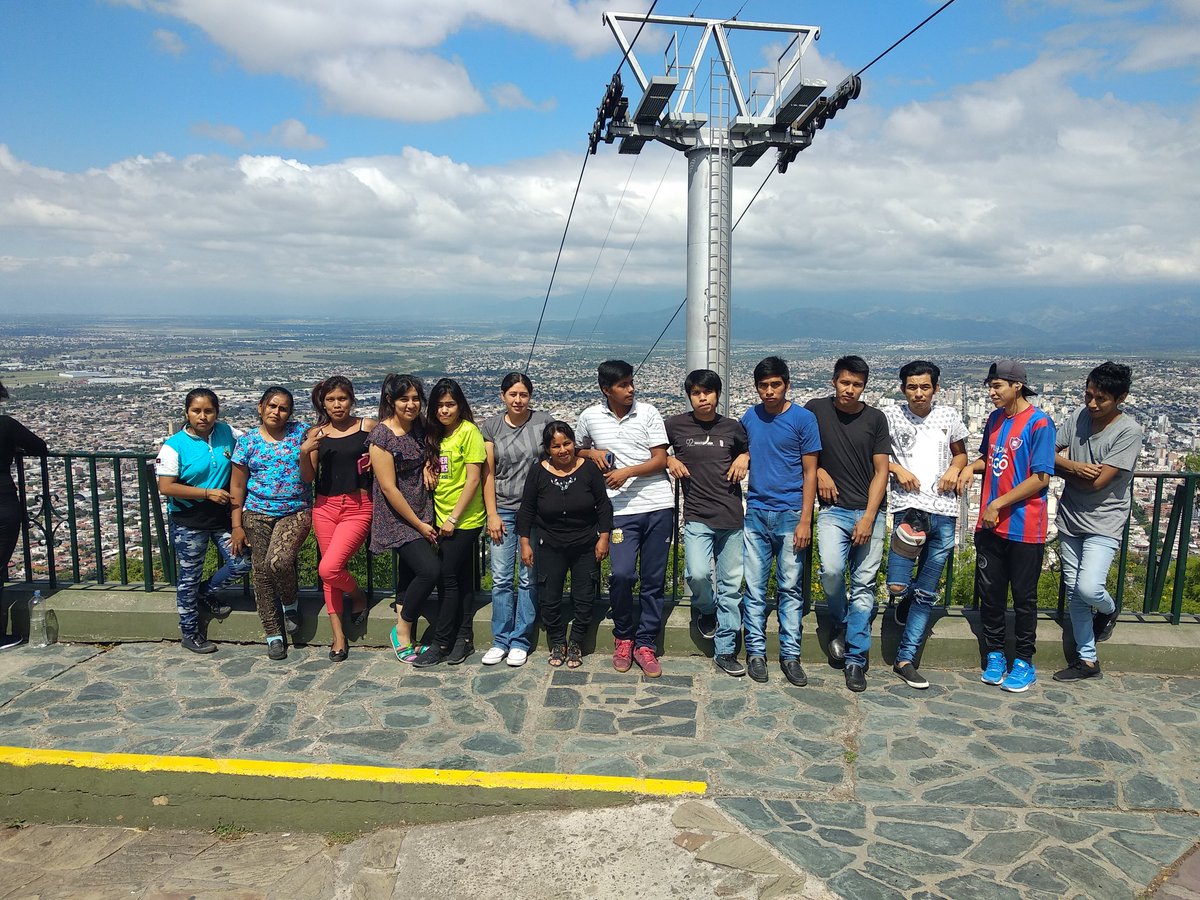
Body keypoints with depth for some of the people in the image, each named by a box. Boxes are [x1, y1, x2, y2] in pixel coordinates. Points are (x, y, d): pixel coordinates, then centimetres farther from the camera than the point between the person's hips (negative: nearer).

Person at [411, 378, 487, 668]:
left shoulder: (468, 432, -12)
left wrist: (453, 518, -15)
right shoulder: (437, 434, 11)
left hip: (465, 520, -7)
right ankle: (464, 639, 18)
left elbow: (474, 479, -15)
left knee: (450, 579, -2)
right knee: (462, 580, 11)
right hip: (444, 518, 7)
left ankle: (441, 644, 7)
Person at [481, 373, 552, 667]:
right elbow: (488, 473, 3)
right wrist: (492, 514, -1)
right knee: (501, 578, 2)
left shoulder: (543, 422, -1)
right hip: (503, 510, 1)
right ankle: (500, 640, 14)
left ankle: (520, 641, 14)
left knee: (528, 578, 3)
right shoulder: (491, 427, 3)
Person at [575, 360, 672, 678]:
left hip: (658, 505, 1)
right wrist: (593, 453, -1)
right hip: (622, 509, 0)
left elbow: (661, 460, -2)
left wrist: (628, 472, -16)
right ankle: (623, 636, 13)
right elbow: (578, 450, 22)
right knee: (621, 574, -13)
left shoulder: (648, 413, 0)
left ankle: (645, 644, 19)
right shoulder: (589, 417, 4)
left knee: (653, 580, 5)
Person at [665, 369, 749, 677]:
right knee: (698, 574, -21)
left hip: (731, 516, 2)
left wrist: (745, 458, 4)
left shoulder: (732, 427, 7)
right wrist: (669, 460, -1)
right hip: (697, 516, -2)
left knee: (731, 584, 5)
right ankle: (706, 608, 16)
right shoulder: (675, 425, 2)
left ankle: (725, 651, 18)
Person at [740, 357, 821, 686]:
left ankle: (790, 655, 13)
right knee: (755, 587, 5)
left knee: (790, 588, 5)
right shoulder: (749, 418, 7)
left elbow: (810, 472, -4)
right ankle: (755, 651, 14)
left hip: (790, 515, -2)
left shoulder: (803, 418, -3)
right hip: (756, 513, 3)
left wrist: (805, 520, -8)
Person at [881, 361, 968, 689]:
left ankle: (905, 659, 18)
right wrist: (897, 468, -10)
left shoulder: (949, 416, 8)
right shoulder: (891, 415, 0)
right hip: (908, 507, -3)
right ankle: (907, 598, 25)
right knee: (897, 586, -14)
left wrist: (955, 469, -1)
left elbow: (960, 453, 20)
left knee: (926, 594, 6)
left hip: (943, 513, 3)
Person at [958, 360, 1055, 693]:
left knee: (1023, 597, 7)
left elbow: (1041, 478, -16)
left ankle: (1024, 662, 21)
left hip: (1024, 528, -6)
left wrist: (998, 504, -17)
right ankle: (995, 654, 27)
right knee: (990, 592, 12)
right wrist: (972, 467, 0)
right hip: (990, 525, 6)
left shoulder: (1039, 423, -13)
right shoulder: (995, 418, 8)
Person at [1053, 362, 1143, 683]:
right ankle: (1087, 660, 23)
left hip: (1103, 523, -5)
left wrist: (1063, 468, -7)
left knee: (1089, 588, -18)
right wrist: (1075, 467, -20)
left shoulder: (1129, 431, -16)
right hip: (1070, 518, 5)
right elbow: (1052, 455, -1)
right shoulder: (1079, 415, 0)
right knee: (1074, 593, 10)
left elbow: (1097, 482, -20)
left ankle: (1109, 609, 20)